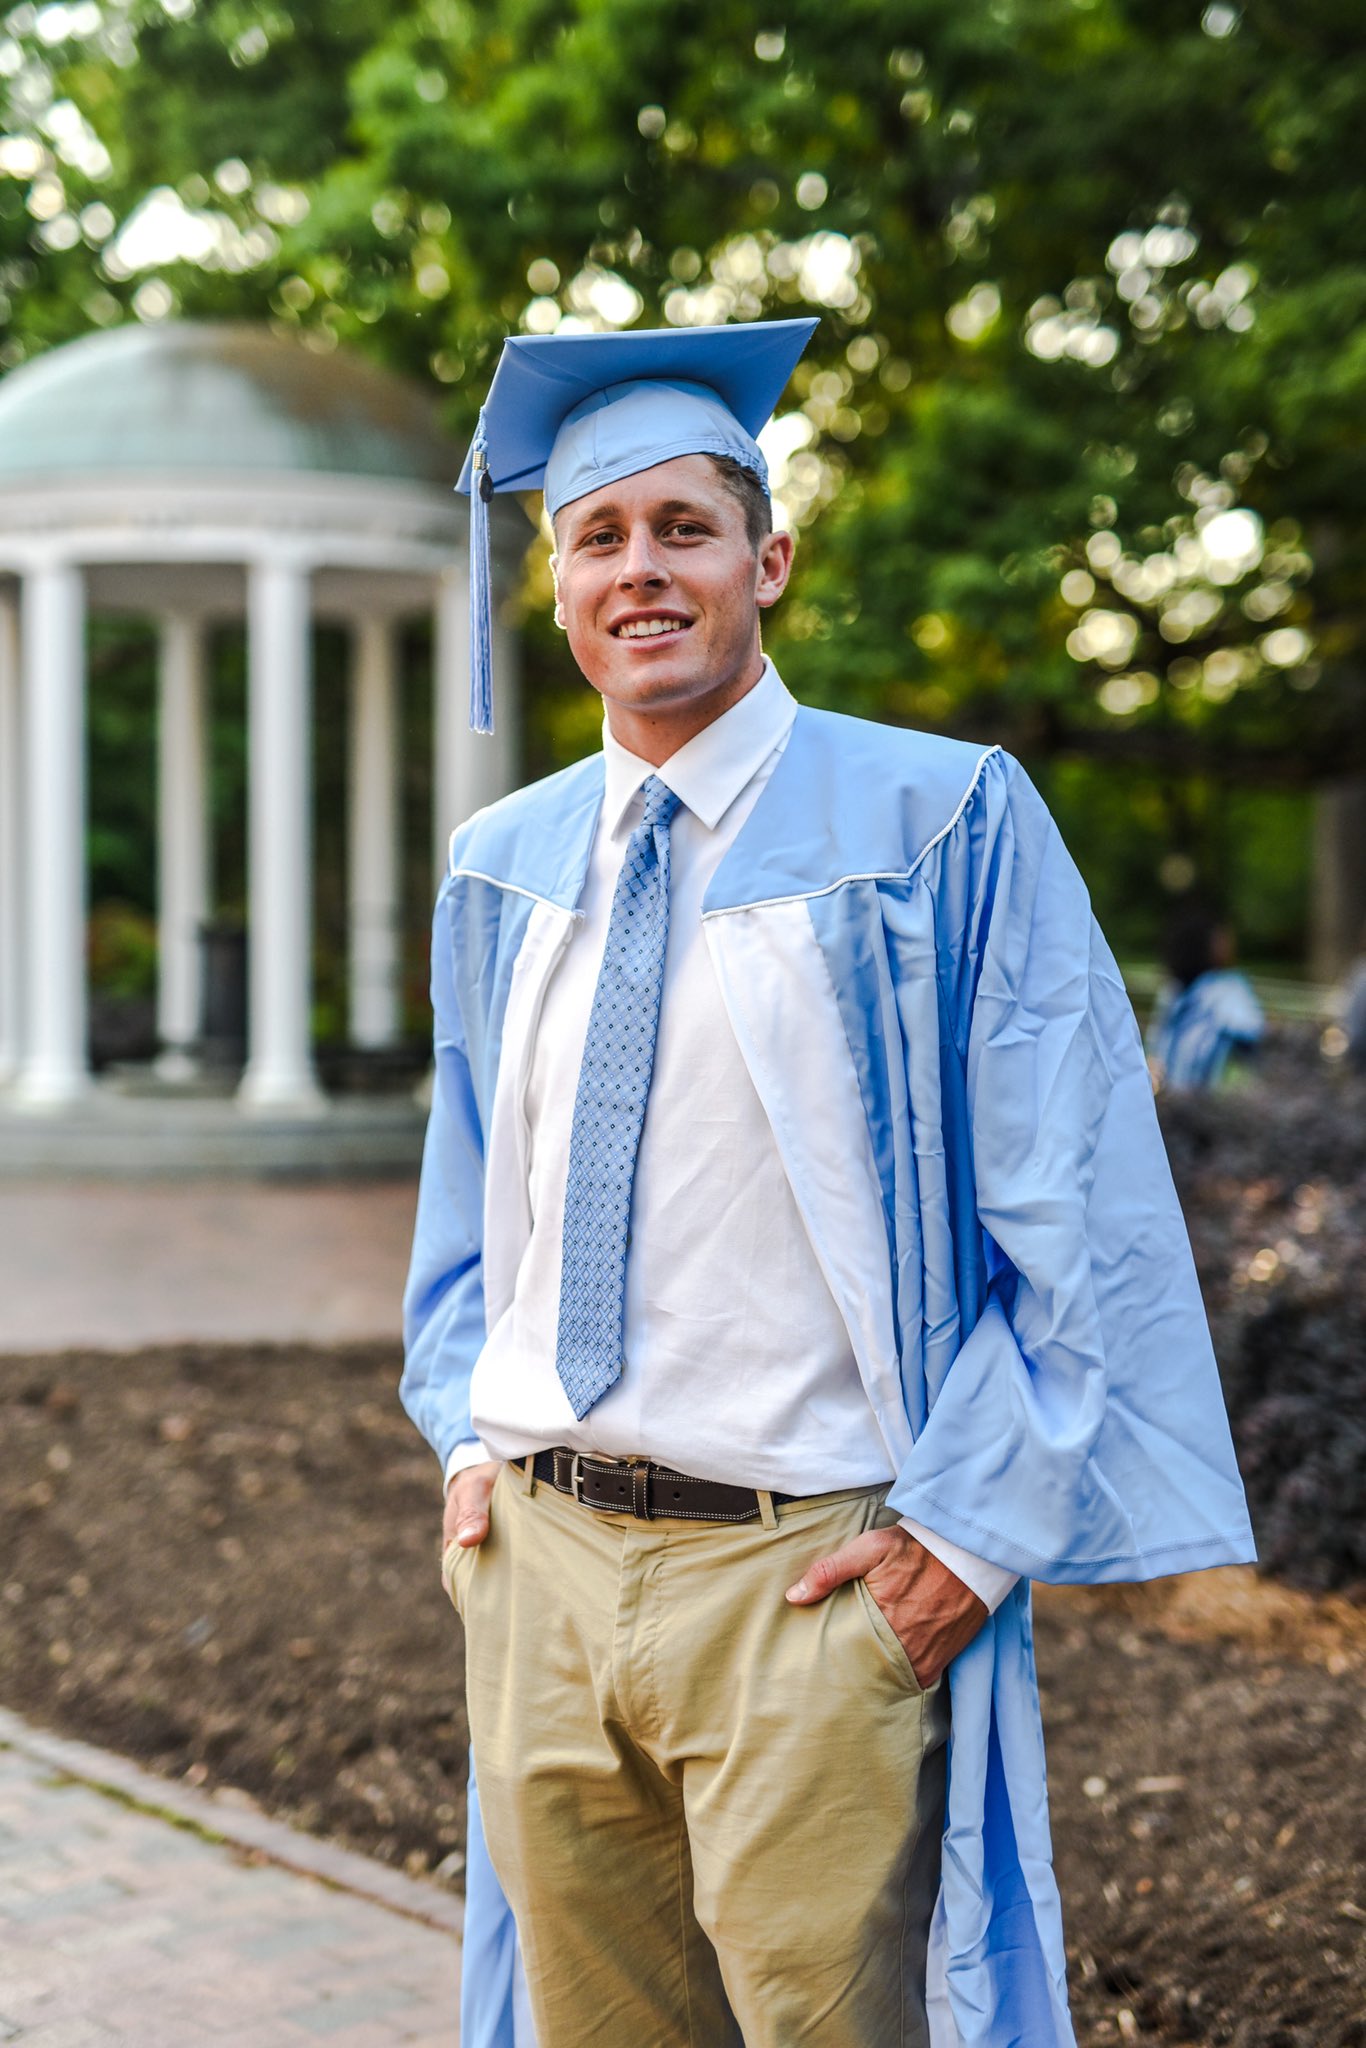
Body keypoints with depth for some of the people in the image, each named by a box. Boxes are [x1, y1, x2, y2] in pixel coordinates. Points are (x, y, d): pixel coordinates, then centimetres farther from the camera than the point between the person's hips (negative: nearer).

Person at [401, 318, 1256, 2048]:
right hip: (539, 1558, 5)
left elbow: (1075, 1205, -7)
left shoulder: (941, 822, -7)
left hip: (807, 1578, -5)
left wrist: (975, 1523, -11)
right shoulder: (501, 866, 9)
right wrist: (471, 1437, 9)